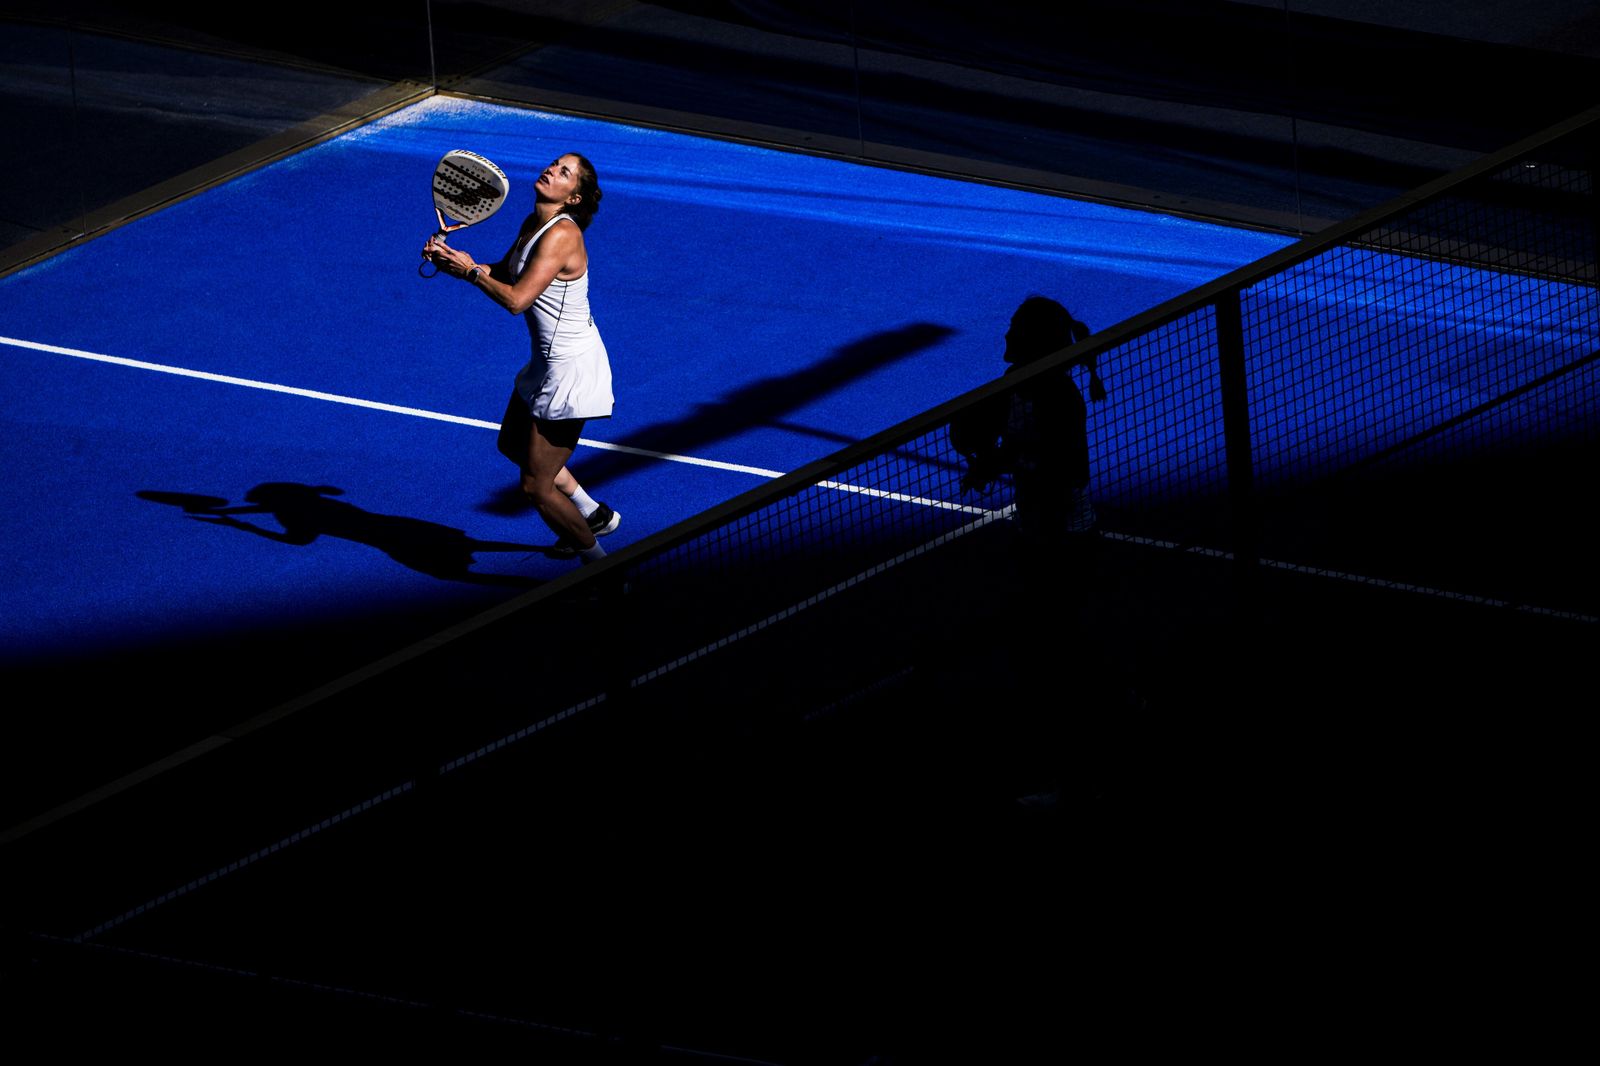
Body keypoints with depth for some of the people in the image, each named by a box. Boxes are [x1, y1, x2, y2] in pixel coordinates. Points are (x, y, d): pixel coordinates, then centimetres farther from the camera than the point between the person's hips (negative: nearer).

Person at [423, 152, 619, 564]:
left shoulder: (561, 235, -26)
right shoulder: (533, 224, 3)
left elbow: (516, 299, -31)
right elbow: (503, 273, 15)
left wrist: (470, 271, -19)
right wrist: (453, 259, -1)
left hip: (570, 371, -10)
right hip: (550, 363, 10)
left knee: (536, 487, -2)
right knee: (513, 444, 32)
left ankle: (597, 563, 15)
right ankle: (593, 514, 43)